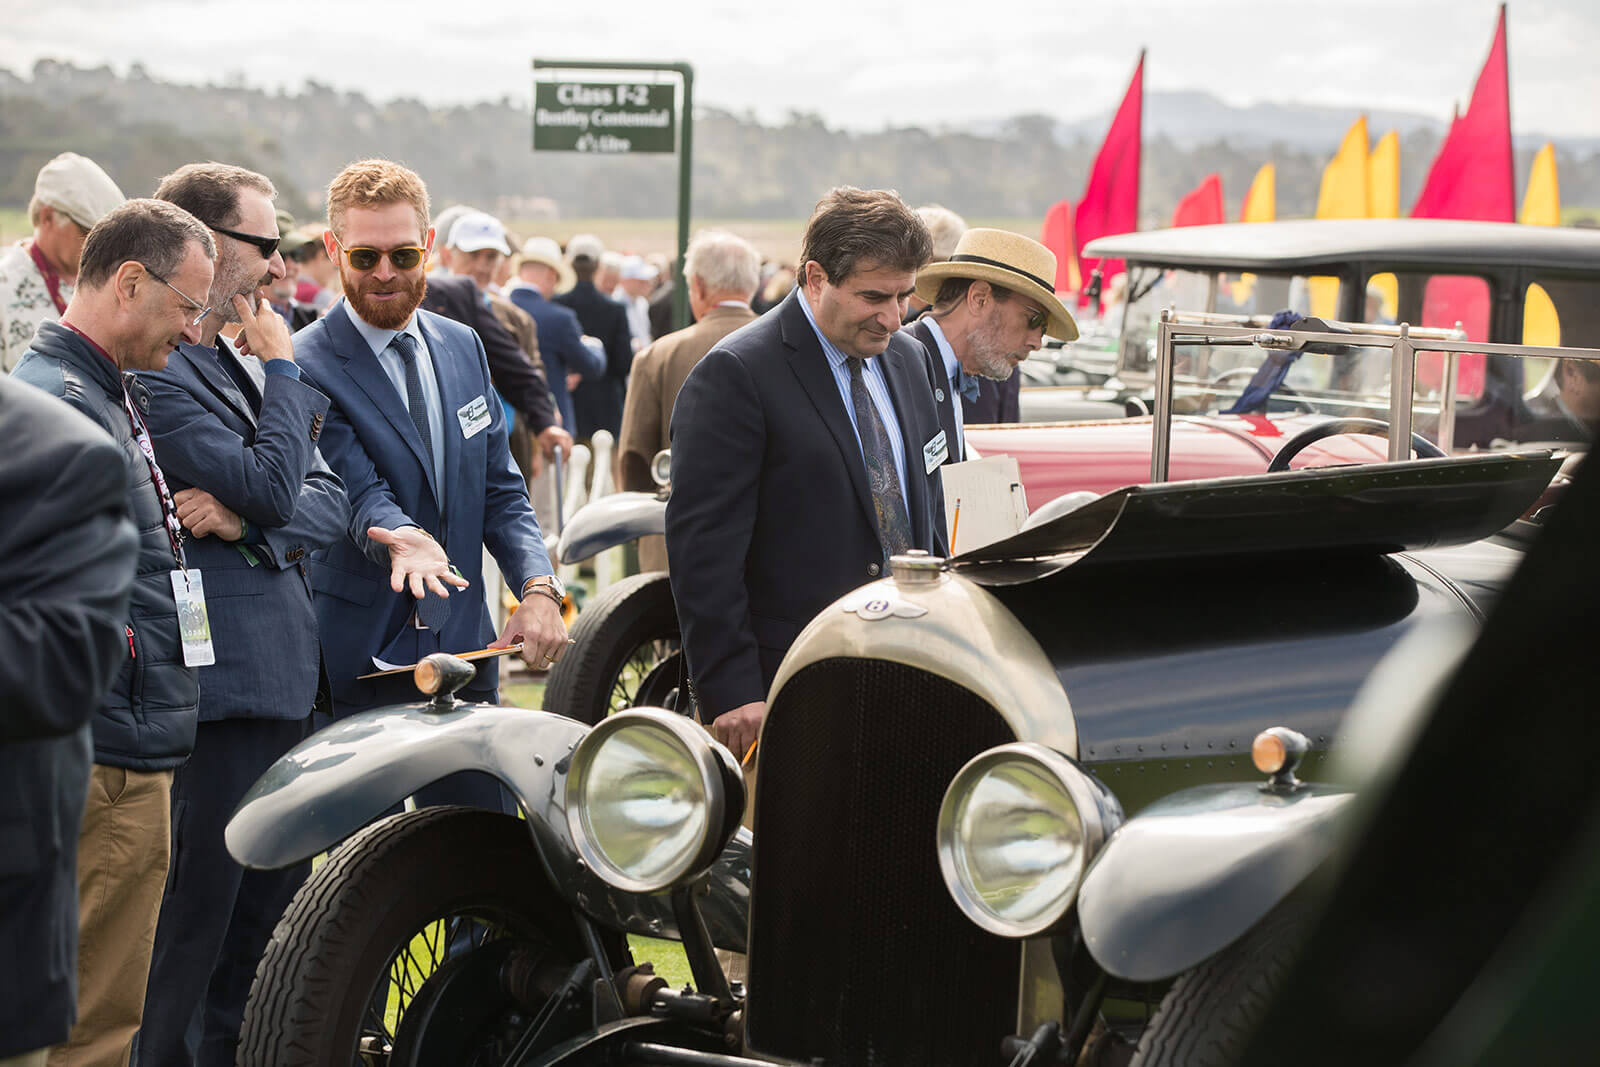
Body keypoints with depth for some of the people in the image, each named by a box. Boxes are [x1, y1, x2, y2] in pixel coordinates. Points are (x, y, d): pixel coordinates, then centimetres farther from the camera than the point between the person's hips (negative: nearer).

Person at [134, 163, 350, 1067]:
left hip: (283, 681, 9)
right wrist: (281, 368, -9)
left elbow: (330, 505, 9)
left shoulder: (241, 360, 15)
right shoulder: (157, 373, -15)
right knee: (196, 919, -1)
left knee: (273, 904, 17)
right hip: (216, 690, -9)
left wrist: (246, 519, -12)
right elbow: (273, 486, -22)